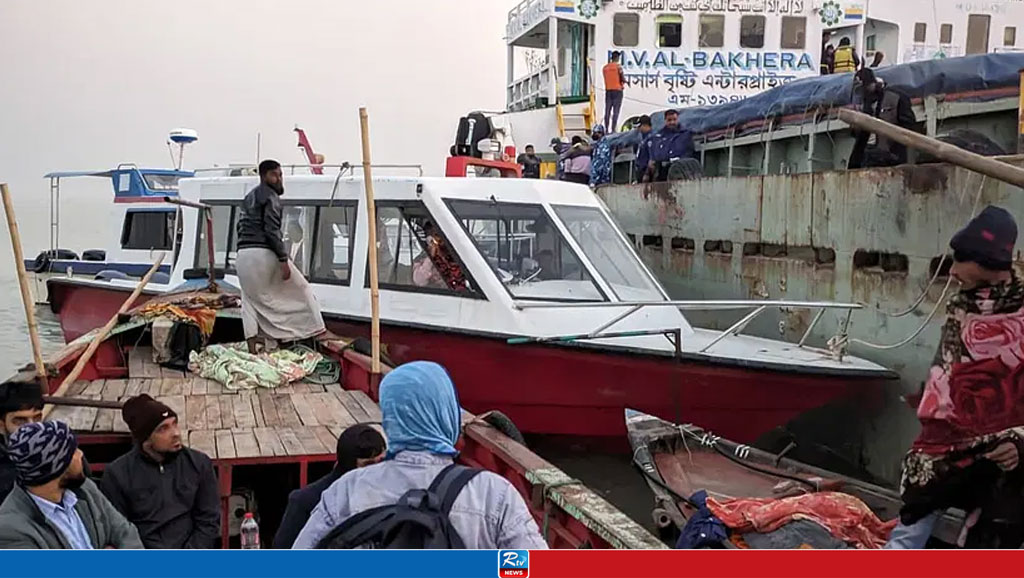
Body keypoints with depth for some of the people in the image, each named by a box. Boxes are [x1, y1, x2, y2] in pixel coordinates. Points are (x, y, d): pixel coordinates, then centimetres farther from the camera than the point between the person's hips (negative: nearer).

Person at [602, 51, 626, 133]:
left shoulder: (605, 67, 8)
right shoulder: (618, 66, -8)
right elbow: (623, 79, -7)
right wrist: (624, 81, 15)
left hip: (608, 90, 5)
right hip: (617, 90, -5)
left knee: (607, 111, 6)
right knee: (615, 111, -5)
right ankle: (613, 129, -10)